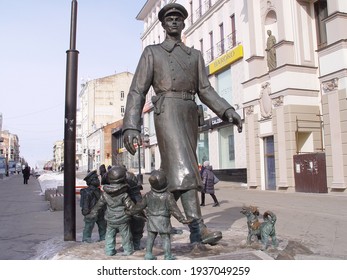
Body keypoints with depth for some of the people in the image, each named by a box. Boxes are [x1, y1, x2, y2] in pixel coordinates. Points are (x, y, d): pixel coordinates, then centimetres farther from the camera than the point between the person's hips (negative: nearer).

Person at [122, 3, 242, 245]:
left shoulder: (195, 55, 23)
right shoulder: (152, 52, 12)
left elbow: (205, 90, 14)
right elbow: (137, 91, 2)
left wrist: (228, 111, -5)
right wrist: (131, 127, -12)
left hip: (190, 114, 5)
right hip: (167, 111, -5)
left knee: (176, 170, 4)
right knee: (183, 167, -21)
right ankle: (198, 228, -28)